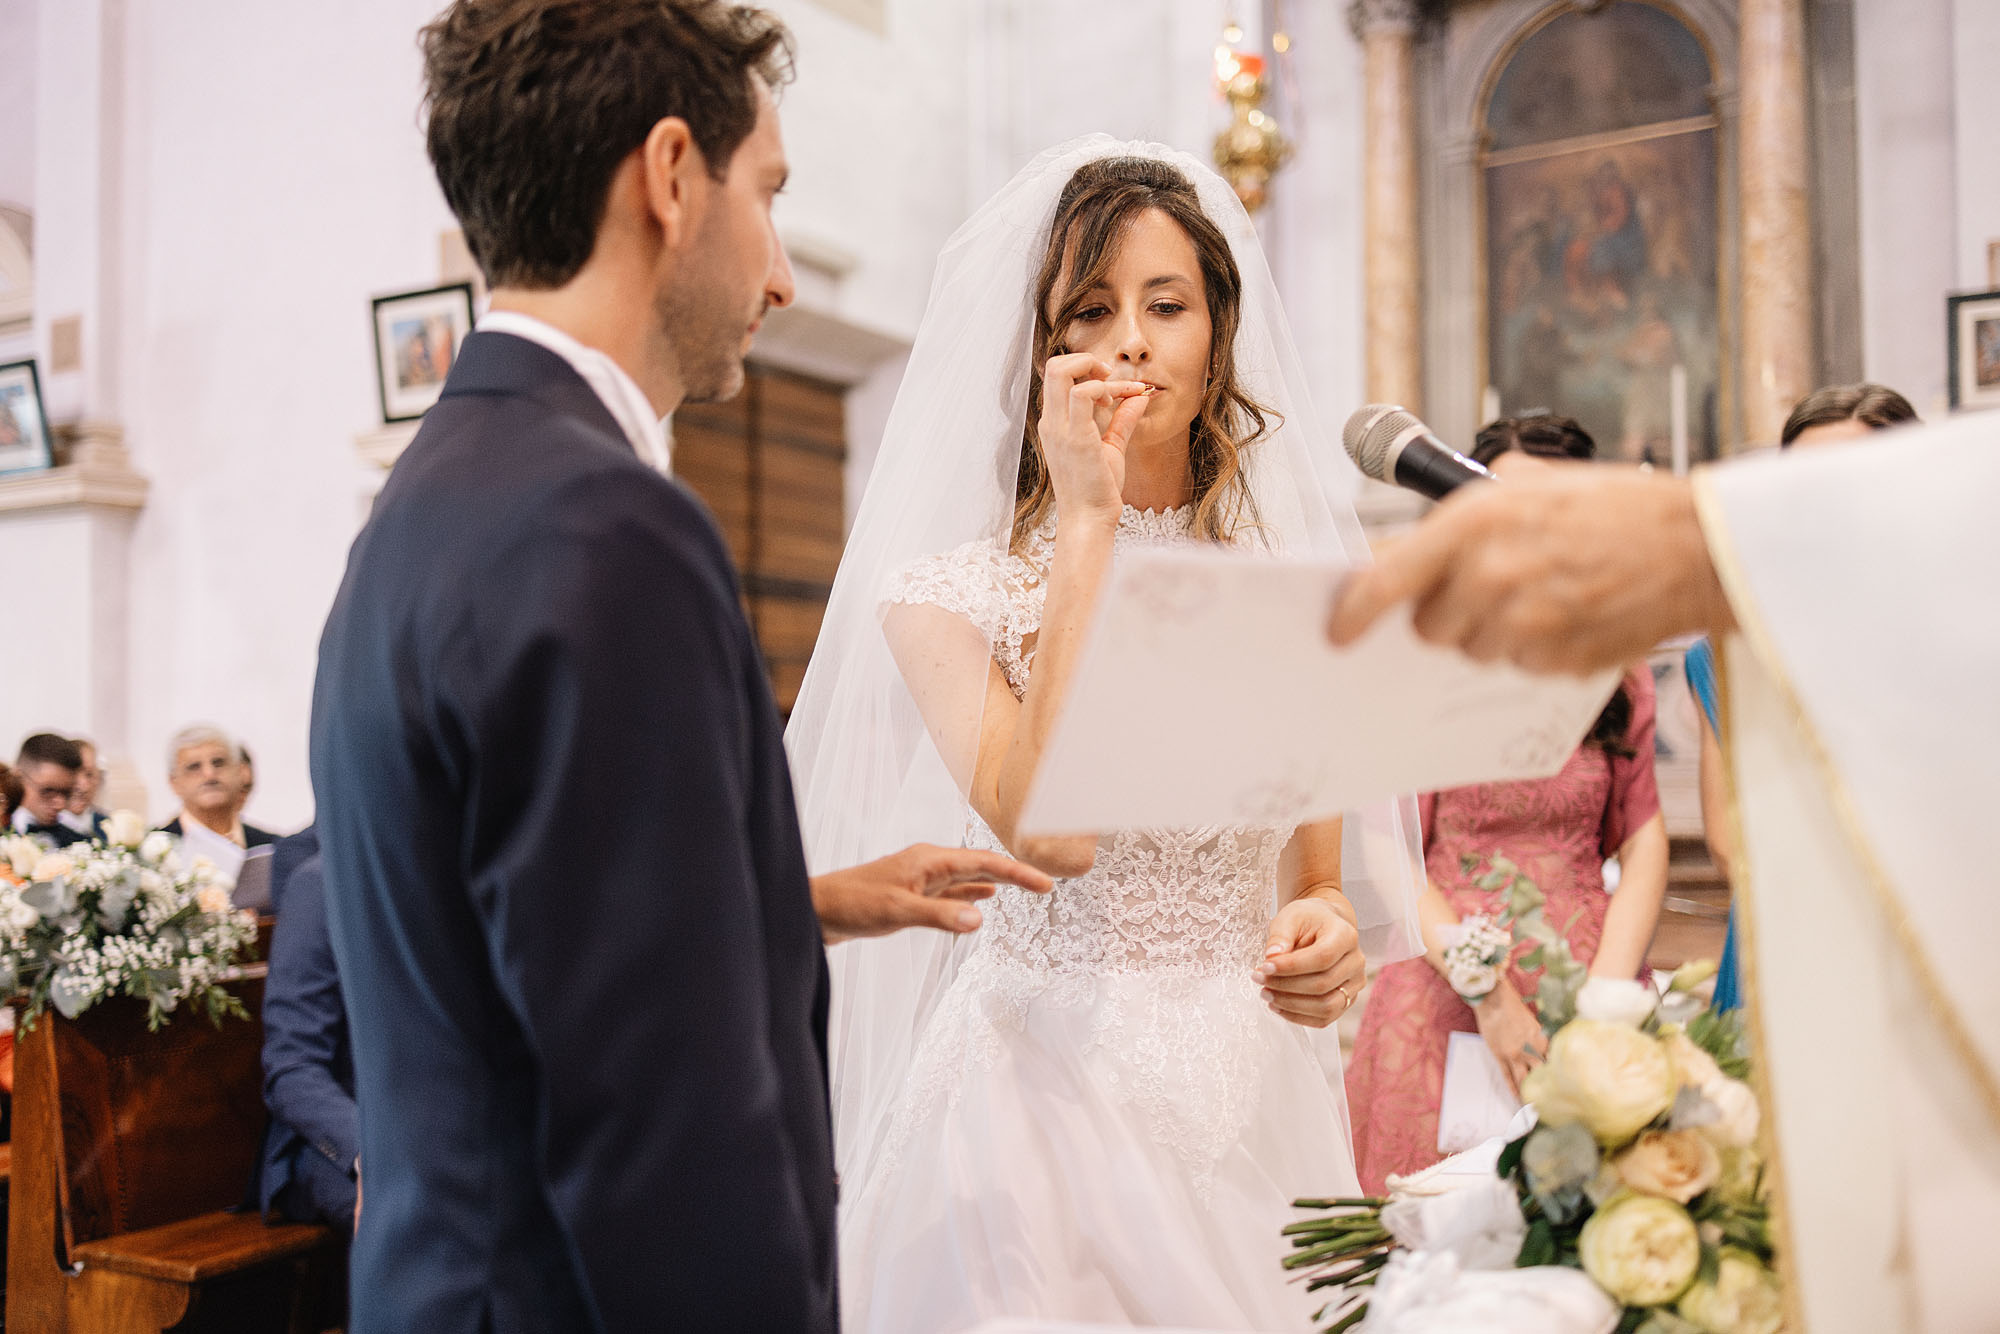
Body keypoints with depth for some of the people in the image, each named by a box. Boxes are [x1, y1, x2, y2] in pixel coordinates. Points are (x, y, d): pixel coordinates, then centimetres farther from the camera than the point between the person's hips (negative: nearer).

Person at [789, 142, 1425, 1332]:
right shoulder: (947, 591, -5)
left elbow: (1315, 876, 11)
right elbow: (1049, 832, -22)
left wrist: (1330, 936, -13)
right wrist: (1087, 526, -16)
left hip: (1252, 1100, 3)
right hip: (1043, 1089, -3)